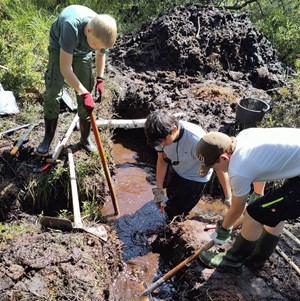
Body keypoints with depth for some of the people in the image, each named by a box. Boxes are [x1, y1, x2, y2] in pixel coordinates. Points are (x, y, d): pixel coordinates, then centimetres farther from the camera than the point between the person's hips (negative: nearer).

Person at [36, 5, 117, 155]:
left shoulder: (102, 34, -28)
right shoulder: (71, 26, -44)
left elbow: (101, 54, -2)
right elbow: (65, 68, -40)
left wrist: (100, 79, -8)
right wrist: (84, 93, -40)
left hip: (82, 52, 3)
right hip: (59, 46, -3)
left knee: (86, 97, -3)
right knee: (52, 93, -12)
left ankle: (85, 137, 13)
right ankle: (48, 137, 4)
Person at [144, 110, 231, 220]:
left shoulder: (196, 139, -41)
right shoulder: (162, 134, -26)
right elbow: (162, 160, -9)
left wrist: (228, 198, -23)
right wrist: (159, 190, -10)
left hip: (195, 178, -5)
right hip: (175, 169, 5)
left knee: (174, 212, 5)